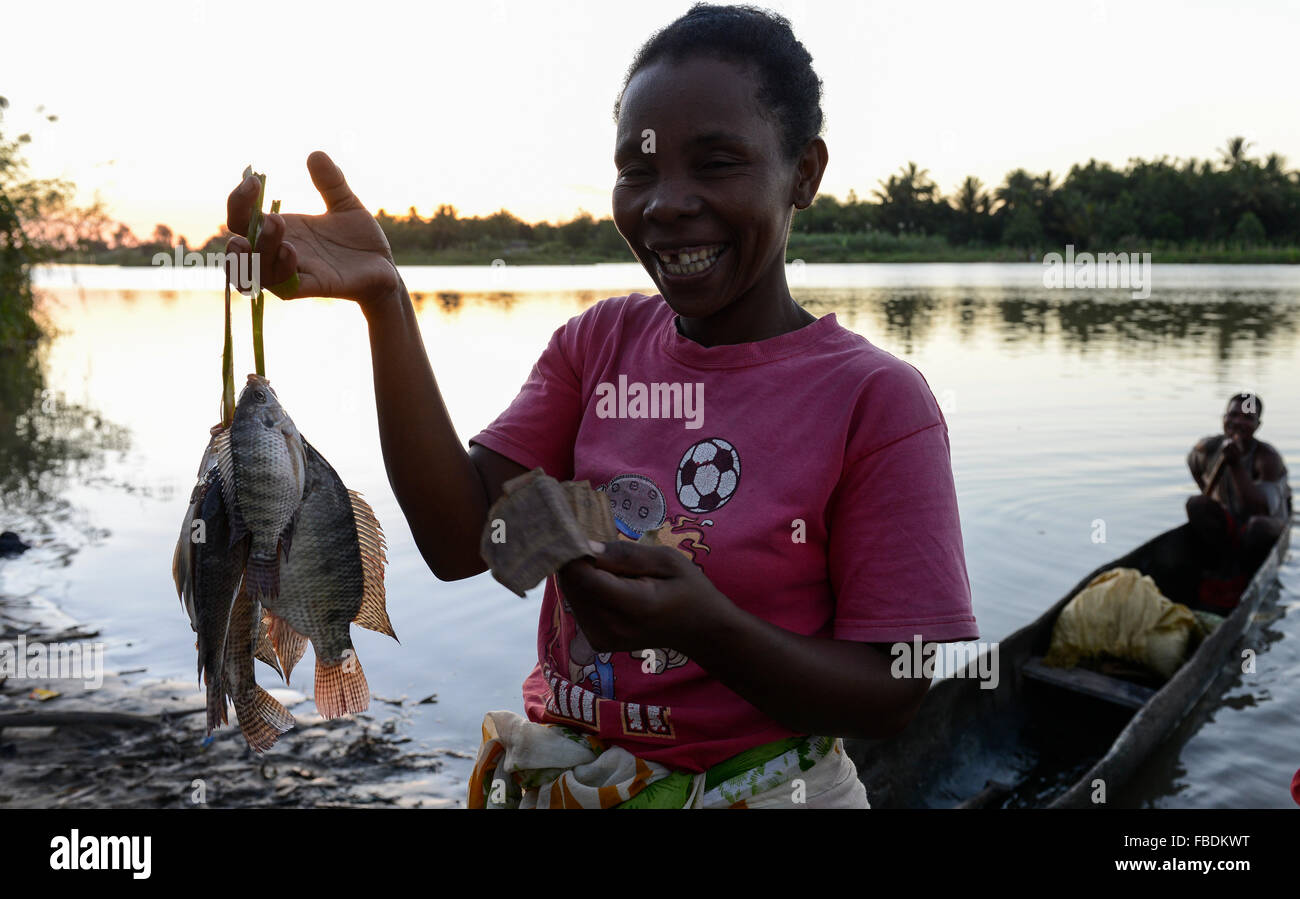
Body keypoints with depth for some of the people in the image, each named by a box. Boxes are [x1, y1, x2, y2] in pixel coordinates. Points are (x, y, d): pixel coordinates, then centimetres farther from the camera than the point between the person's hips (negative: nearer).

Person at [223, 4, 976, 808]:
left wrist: (706, 628, -33)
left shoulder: (875, 400, -16)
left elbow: (891, 700, -16)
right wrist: (384, 300, -20)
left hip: (753, 787, -4)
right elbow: (462, 541, -13)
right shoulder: (598, 342, -2)